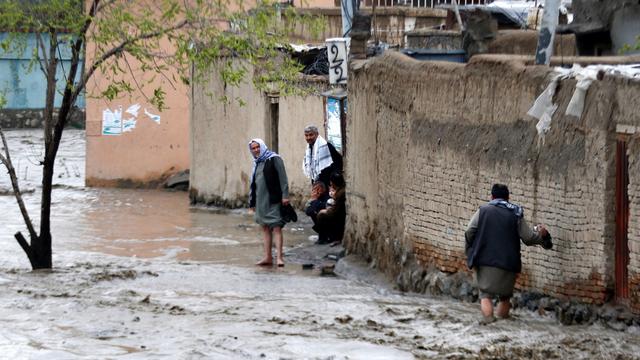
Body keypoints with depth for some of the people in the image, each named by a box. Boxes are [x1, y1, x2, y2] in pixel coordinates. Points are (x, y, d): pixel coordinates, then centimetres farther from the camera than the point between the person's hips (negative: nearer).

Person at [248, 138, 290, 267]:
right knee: (265, 227, 9)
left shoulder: (274, 159, -4)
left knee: (276, 227, -10)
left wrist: (285, 195, -17)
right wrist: (252, 202, 19)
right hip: (261, 200, 8)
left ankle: (279, 256, -14)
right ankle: (268, 257, 13)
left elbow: (282, 178, -10)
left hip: (273, 199, -8)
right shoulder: (256, 163, 17)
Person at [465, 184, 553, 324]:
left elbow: (469, 232, -5)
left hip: (485, 261, -1)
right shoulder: (516, 215, 5)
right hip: (508, 263, 1)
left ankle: (488, 318, -20)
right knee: (505, 295, 18)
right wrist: (541, 235, 25)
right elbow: (529, 238, 5)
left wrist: (470, 251, 10)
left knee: (486, 293, 1)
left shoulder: (483, 211, 4)